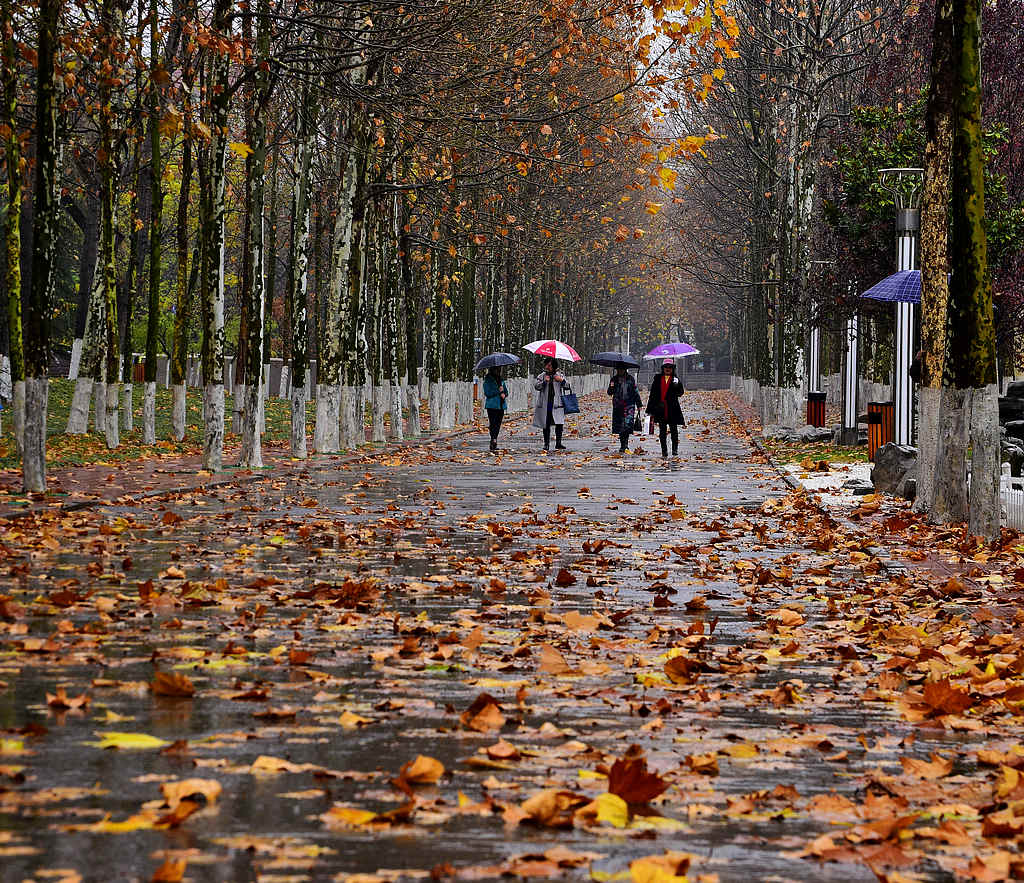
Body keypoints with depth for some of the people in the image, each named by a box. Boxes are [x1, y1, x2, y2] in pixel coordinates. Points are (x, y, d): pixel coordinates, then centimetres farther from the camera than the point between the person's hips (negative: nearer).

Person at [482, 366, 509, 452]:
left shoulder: (501, 380, 18)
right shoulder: (488, 381, -1)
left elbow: (506, 392, 19)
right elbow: (487, 393, -10)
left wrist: (503, 394, -4)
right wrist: (498, 391, -13)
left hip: (501, 406, 6)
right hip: (492, 406, -6)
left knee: (498, 424, 6)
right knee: (493, 423, -13)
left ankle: (494, 442, 10)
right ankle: (493, 440, -20)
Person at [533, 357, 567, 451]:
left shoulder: (559, 375, 9)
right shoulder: (542, 376, 10)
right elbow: (536, 386, -1)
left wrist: (561, 380, -16)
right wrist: (544, 382, -17)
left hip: (556, 403, -1)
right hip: (545, 404, 1)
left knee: (559, 423, -11)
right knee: (546, 424, 4)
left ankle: (558, 443, -7)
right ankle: (546, 443, 12)